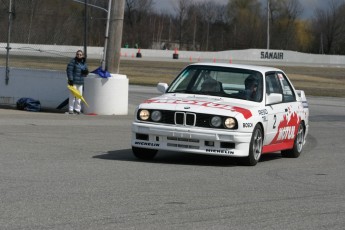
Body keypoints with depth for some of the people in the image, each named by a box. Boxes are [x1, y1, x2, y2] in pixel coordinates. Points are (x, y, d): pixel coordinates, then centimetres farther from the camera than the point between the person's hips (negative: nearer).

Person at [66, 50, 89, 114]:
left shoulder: (84, 63, 14)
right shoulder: (73, 62, -6)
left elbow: (86, 73, 21)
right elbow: (69, 70, -12)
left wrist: (86, 72, -5)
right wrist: (70, 80, -19)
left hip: (80, 82, 6)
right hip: (73, 82, -6)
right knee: (72, 96, -5)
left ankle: (77, 109, 13)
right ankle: (70, 109, -1)